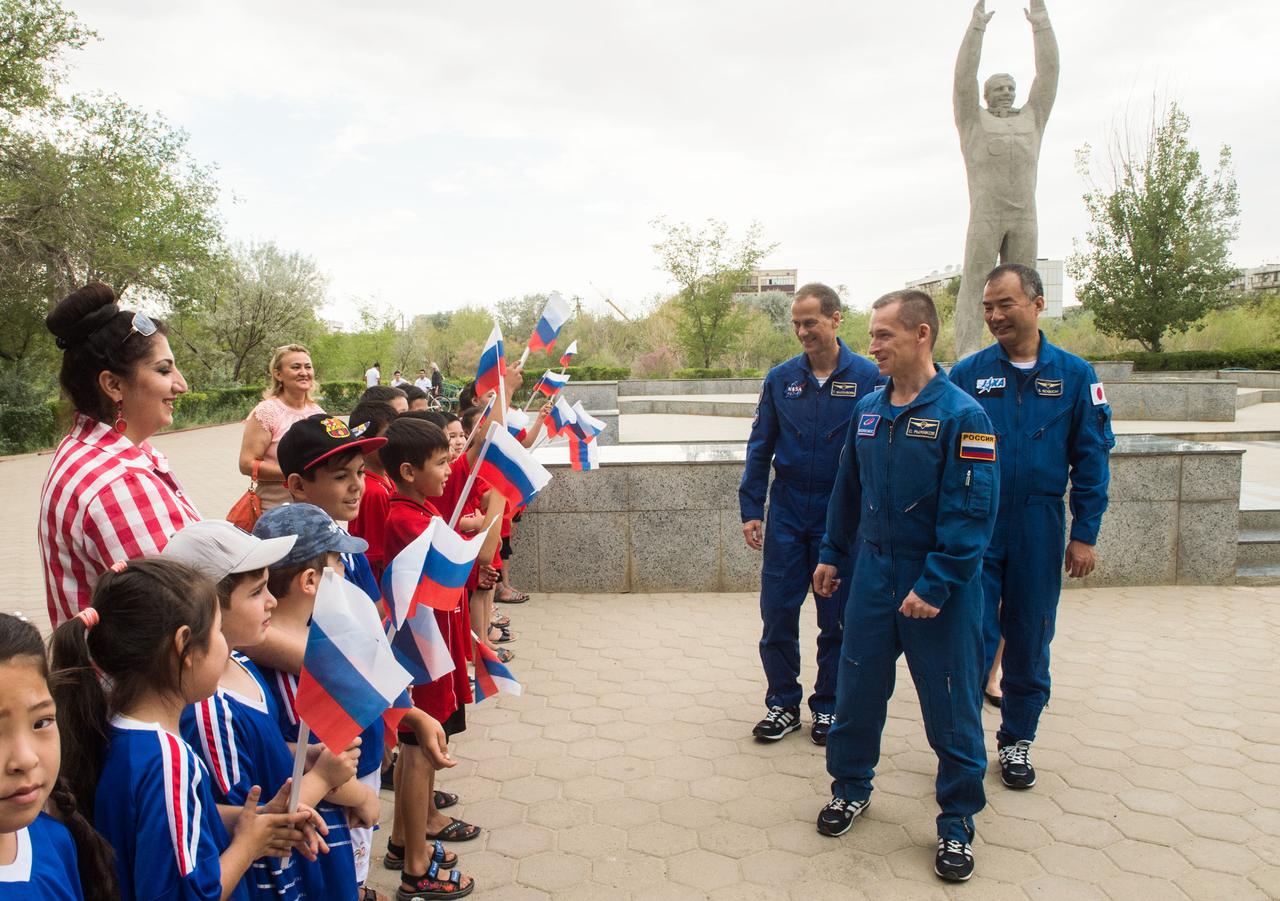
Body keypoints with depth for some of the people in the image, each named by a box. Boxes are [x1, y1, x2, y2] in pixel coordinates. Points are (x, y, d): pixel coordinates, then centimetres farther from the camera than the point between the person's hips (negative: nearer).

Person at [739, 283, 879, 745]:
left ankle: (828, 705, 28)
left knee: (837, 618, 10)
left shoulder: (867, 377, -7)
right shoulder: (781, 378, 0)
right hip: (787, 514, 2)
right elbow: (760, 447, 5)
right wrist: (750, 509, 0)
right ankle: (783, 703, 24)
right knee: (777, 612, 6)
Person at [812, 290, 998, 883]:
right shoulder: (868, 410, 5)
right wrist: (832, 555, 16)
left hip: (941, 589, -5)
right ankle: (851, 786, 35)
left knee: (951, 707, 7)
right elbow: (847, 489, 15)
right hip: (872, 574, 5)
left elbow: (971, 513, -17)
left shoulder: (962, 415, -15)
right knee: (857, 689, 13)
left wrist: (935, 587, -19)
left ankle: (957, 821, 26)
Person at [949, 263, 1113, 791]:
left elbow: (1091, 459, 2)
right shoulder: (967, 374, -2)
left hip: (1038, 532, 1)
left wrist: (1084, 534, -2)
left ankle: (1016, 741, 29)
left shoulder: (1074, 375, 0)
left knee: (1029, 642, 12)